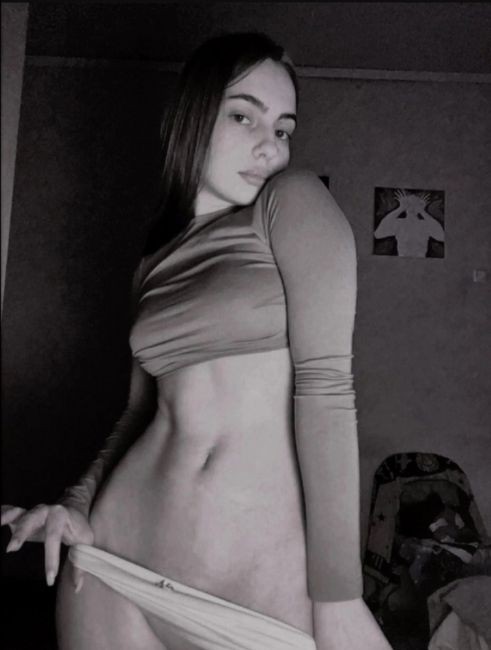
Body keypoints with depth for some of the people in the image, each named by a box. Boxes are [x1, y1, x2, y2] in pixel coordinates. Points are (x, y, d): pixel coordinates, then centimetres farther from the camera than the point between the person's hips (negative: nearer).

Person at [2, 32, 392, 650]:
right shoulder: (154, 261, 11)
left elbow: (325, 382, -12)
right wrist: (78, 504, 0)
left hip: (268, 570, -3)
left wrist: (338, 596, -14)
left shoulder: (294, 199, -3)